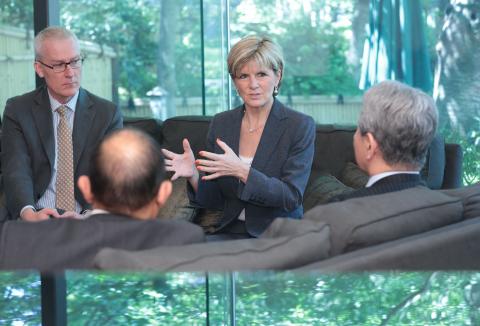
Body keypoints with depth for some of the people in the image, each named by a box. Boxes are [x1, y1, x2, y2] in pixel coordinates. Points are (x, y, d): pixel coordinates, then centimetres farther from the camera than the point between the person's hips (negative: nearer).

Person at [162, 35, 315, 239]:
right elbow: (213, 200, 8)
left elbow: (292, 197, -13)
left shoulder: (301, 126, -6)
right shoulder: (220, 123, 6)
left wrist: (242, 171, -26)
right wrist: (194, 175, -14)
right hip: (231, 232, 3)